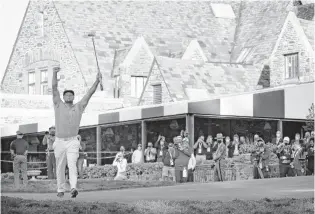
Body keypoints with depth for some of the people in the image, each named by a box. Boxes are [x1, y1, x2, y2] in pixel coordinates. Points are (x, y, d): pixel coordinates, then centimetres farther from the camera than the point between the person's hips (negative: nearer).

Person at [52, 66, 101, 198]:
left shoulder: (79, 107, 9)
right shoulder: (59, 106, 7)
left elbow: (90, 93, 3)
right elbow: (54, 88, -3)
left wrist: (97, 81, -8)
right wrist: (54, 73, -14)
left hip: (72, 142, -1)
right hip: (59, 141, 1)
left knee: (72, 164, -17)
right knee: (60, 167, 9)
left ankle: (73, 188, -30)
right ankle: (61, 190, 22)